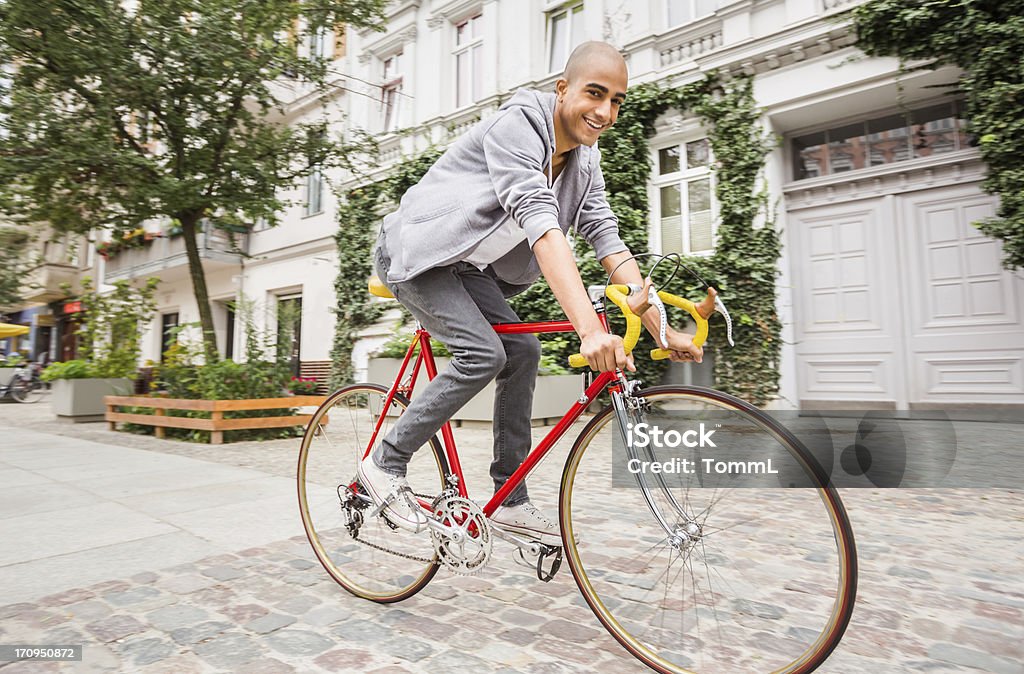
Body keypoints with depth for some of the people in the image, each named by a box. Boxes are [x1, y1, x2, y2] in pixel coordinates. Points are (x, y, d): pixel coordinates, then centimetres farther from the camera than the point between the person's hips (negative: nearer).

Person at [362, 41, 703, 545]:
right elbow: (540, 224, -39)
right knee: (483, 354, -23)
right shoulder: (516, 126, -25)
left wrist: (663, 330, -14)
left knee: (522, 352, -6)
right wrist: (589, 329, -48)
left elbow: (607, 240, -6)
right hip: (416, 252, -7)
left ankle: (511, 500, 6)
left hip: (464, 263, 8)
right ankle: (385, 462, -4)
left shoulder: (585, 159, 0)